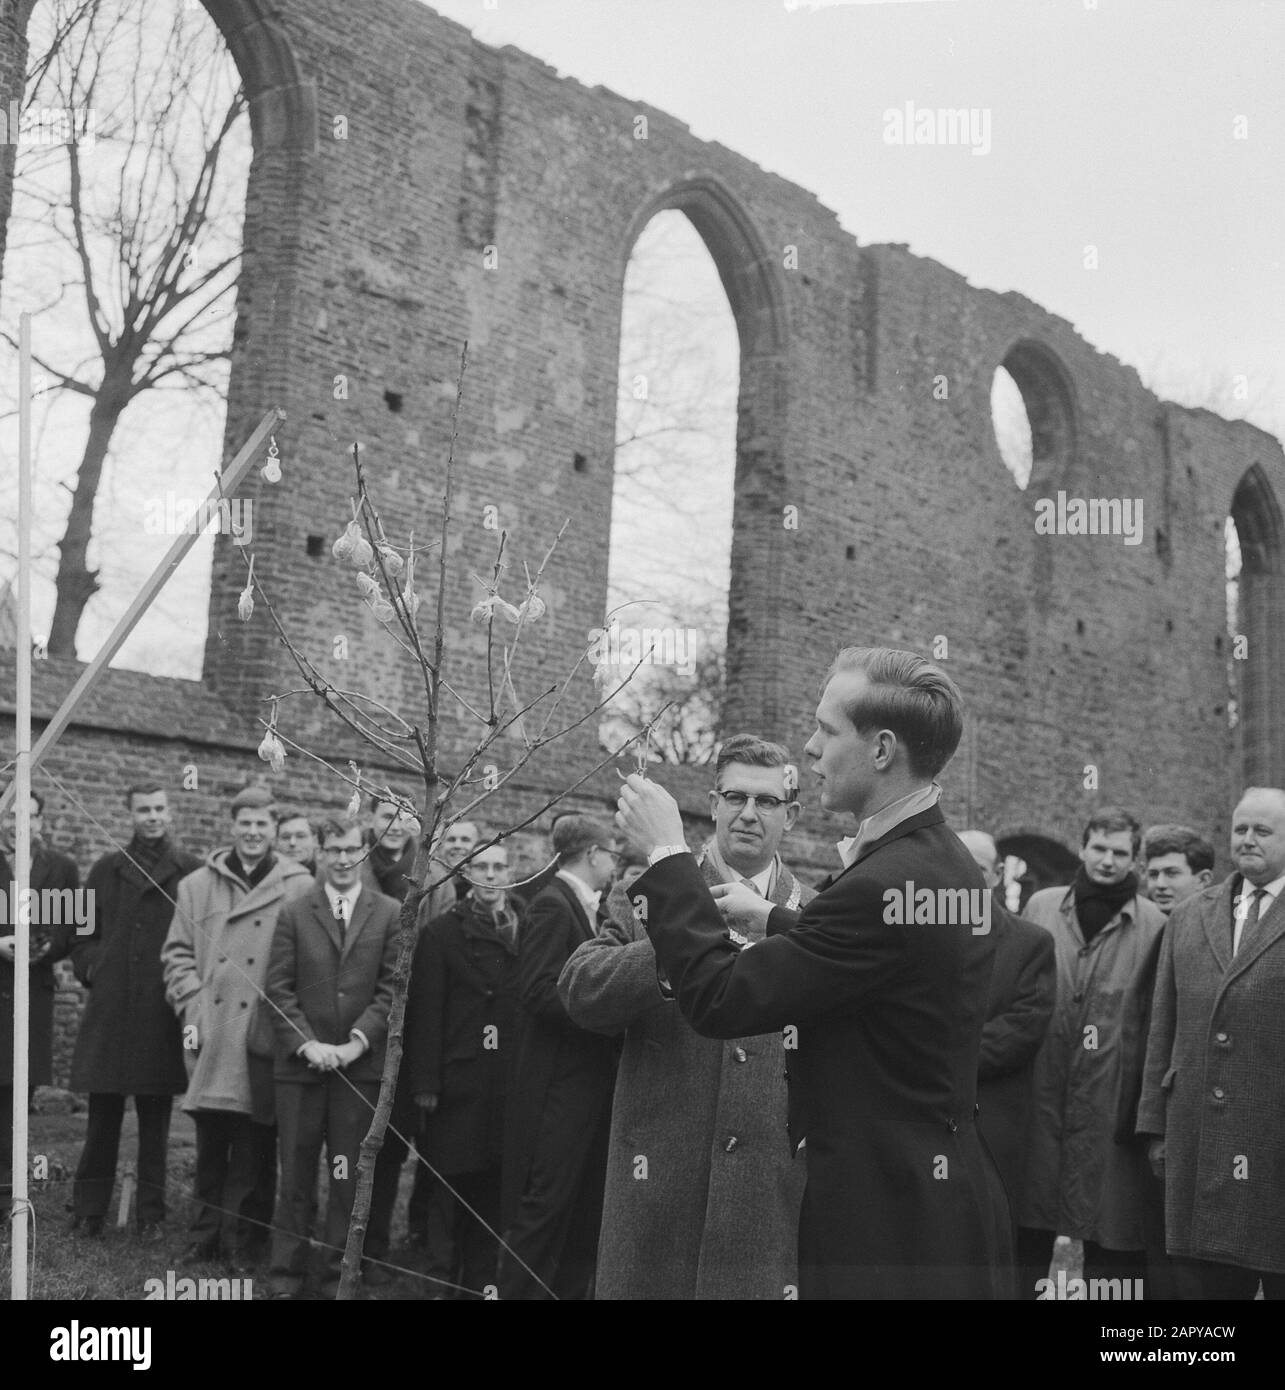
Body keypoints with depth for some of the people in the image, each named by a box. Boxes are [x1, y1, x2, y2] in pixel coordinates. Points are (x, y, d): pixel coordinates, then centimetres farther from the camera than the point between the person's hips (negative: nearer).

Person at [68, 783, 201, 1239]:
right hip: (109, 1009, 2)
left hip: (163, 1013, -1)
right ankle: (89, 1212, 14)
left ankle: (151, 1214, 15)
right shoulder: (106, 870, 10)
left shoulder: (192, 872, 2)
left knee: (156, 1120, 6)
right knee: (102, 1118, 4)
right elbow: (84, 933, 16)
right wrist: (92, 971, 3)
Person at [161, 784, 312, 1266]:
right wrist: (190, 1008, 1)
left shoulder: (299, 889, 2)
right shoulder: (197, 886, 11)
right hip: (211, 1035, 3)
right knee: (209, 1142, 10)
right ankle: (207, 1235, 22)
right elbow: (178, 952, 12)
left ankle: (242, 1241, 11)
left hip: (265, 1035, -2)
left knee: (253, 1145, 0)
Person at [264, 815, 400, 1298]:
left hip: (360, 1065, 0)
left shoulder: (389, 914, 5)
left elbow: (392, 987, 0)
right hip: (301, 1062, 0)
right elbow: (279, 989, 2)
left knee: (349, 1178, 4)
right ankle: (286, 1276, 16)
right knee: (295, 1176, 6)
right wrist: (306, 1043, -10)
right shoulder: (293, 914, 6)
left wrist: (357, 1042, -10)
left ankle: (340, 1276, 14)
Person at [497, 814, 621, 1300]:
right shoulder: (553, 905, -13)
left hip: (590, 1082, 9)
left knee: (587, 1208, 13)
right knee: (545, 1203, -5)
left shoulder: (587, 909, 15)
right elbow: (538, 991, -20)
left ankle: (570, 1289, 22)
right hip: (559, 1084, -9)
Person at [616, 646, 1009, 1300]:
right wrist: (777, 919, 19)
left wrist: (668, 854, -13)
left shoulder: (886, 883, -24)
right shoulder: (948, 863, 6)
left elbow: (719, 1000, -22)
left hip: (887, 1217, -10)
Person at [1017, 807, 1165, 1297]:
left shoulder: (1152, 924, 0)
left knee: (1109, 1238, 3)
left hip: (1108, 1102, -2)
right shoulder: (1041, 906, 7)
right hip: (1039, 1095, 2)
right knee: (1028, 1237, 9)